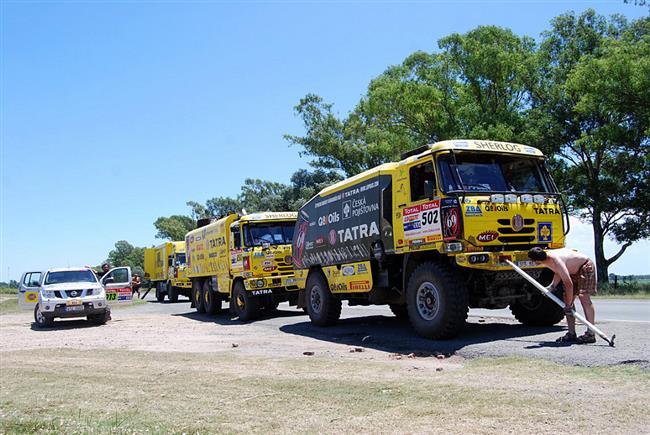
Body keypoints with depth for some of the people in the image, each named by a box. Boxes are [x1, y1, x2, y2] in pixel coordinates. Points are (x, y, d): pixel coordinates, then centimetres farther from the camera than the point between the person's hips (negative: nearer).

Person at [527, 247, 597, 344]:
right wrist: (552, 286, -10)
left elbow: (569, 284, -36)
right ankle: (571, 334, 4)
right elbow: (558, 273, 6)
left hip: (586, 267, -9)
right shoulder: (547, 259, -10)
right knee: (567, 300, 2)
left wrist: (568, 305, -31)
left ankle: (590, 334, -19)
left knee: (584, 297, -22)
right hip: (573, 271, 9)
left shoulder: (556, 261, -37)